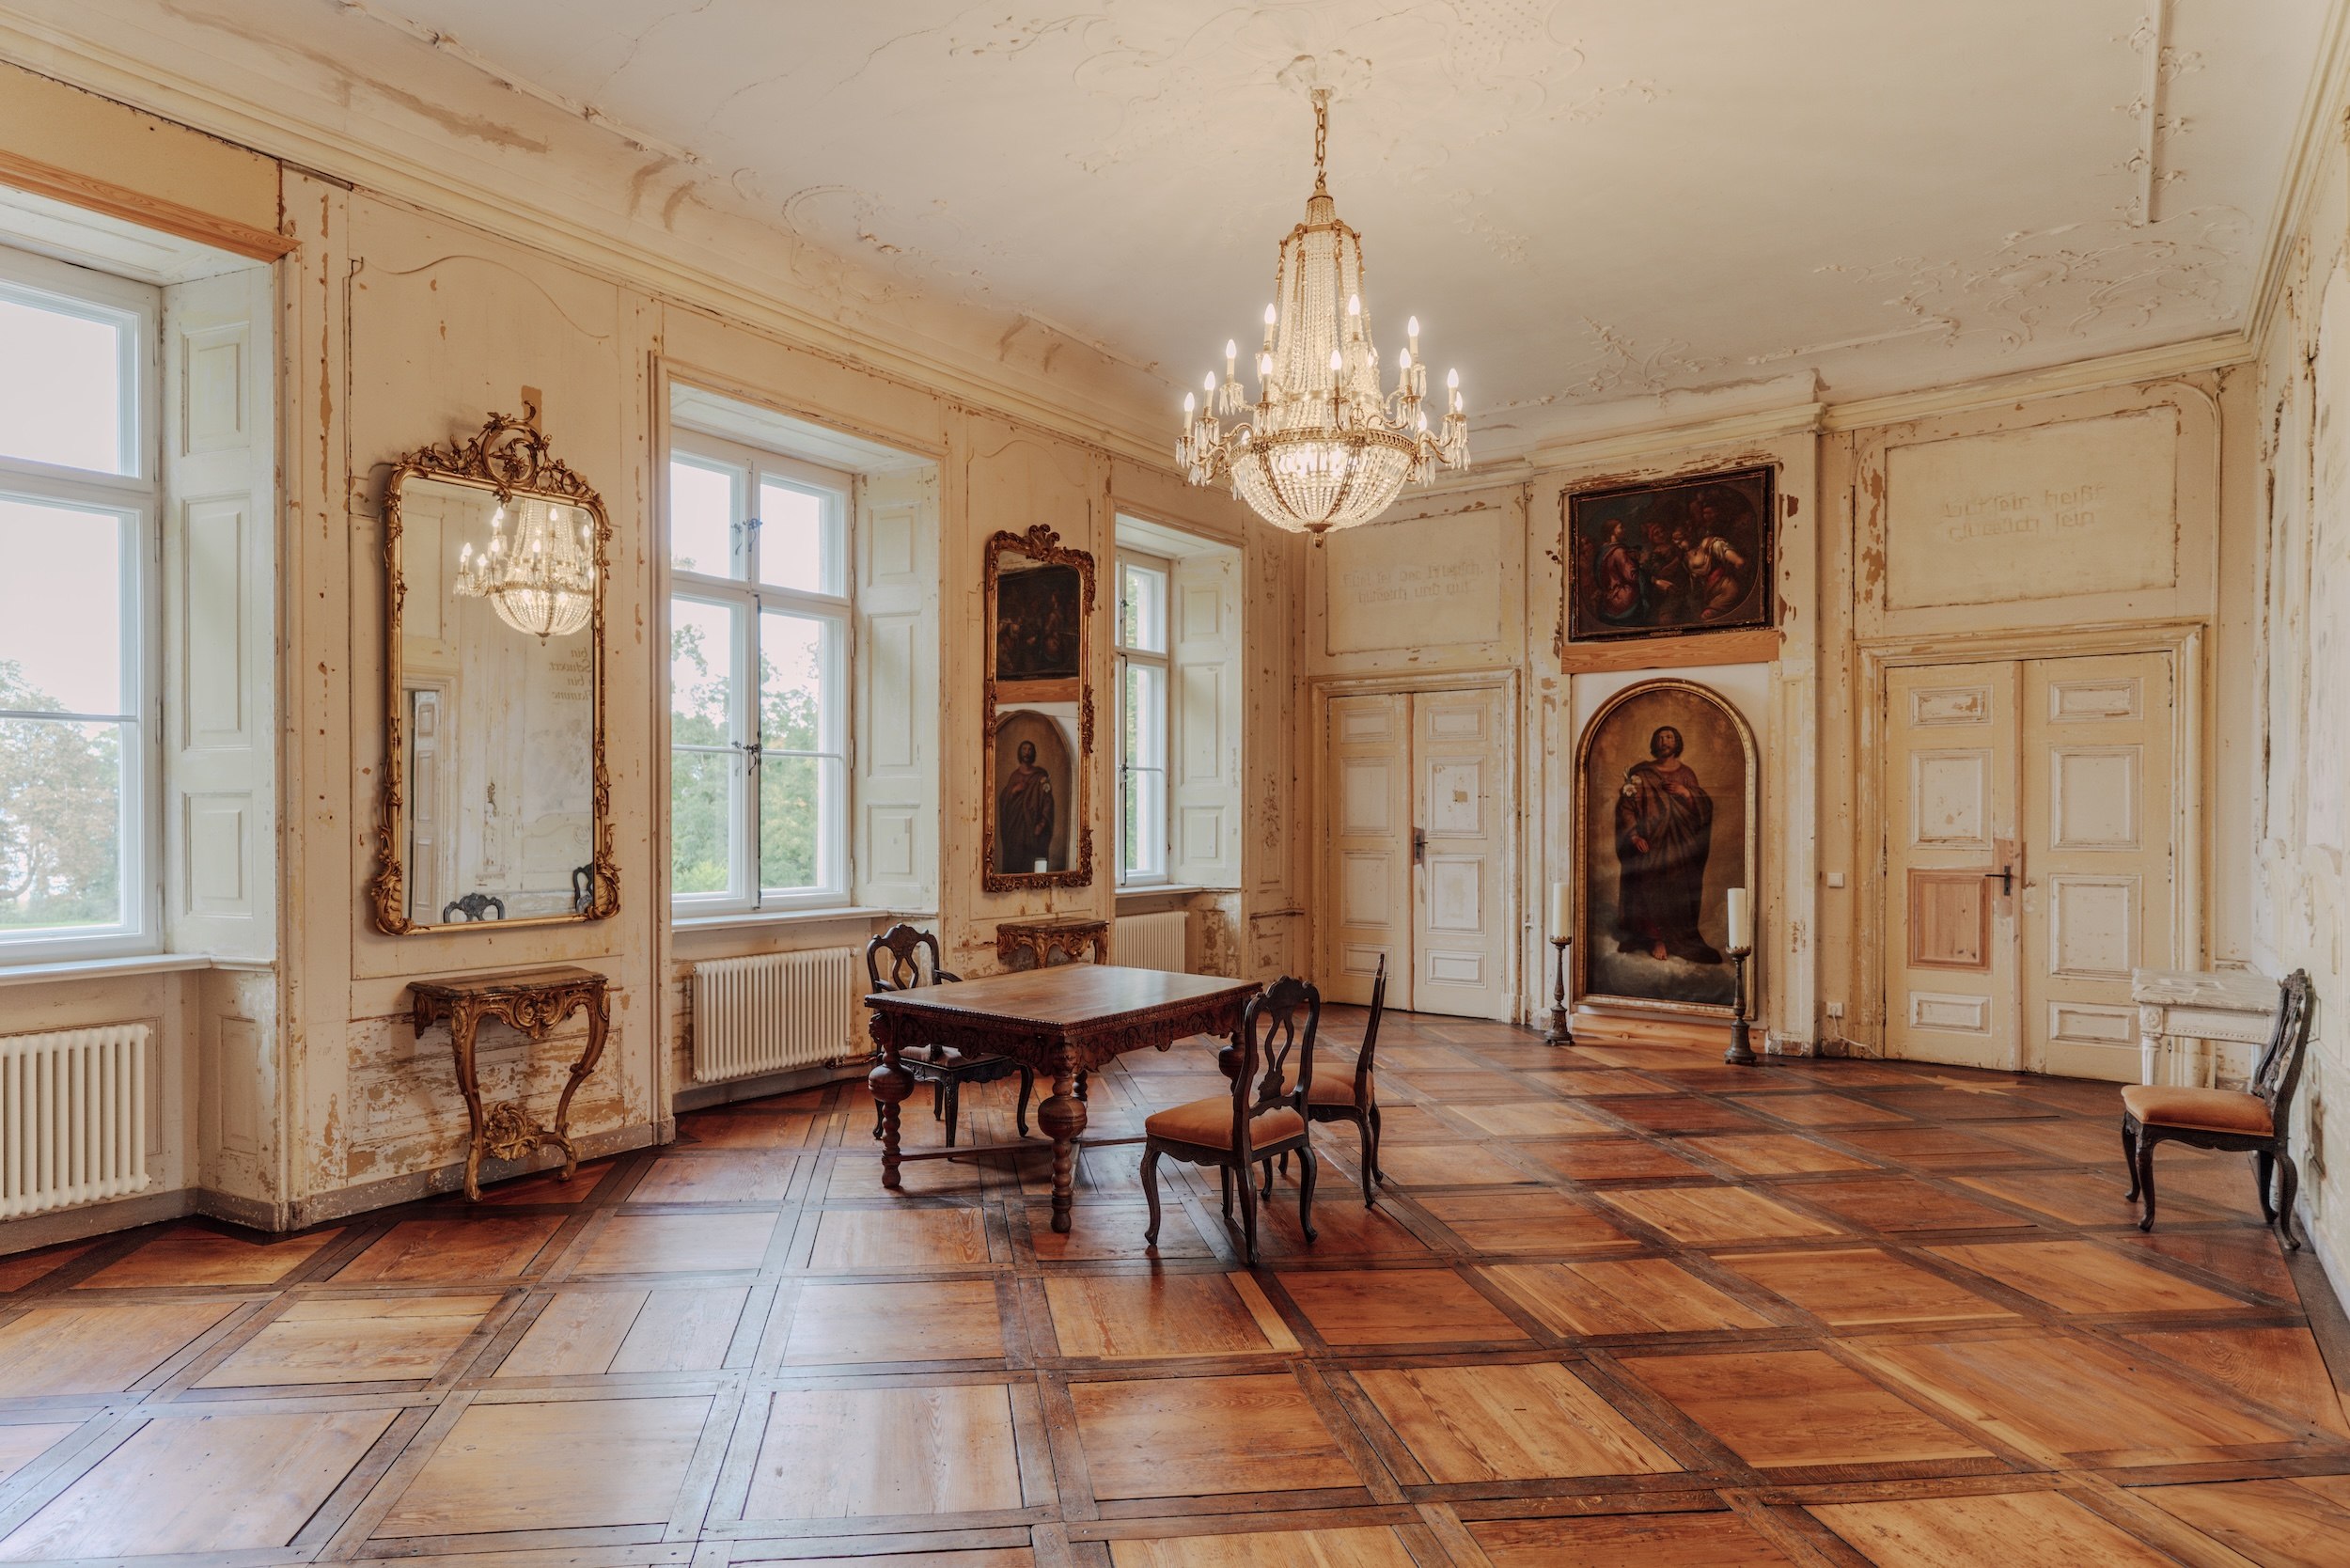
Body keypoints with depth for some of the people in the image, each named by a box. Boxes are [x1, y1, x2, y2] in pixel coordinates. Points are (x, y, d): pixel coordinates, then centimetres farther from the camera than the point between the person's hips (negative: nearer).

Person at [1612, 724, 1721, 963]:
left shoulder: (1686, 773, 12)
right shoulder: (1640, 773, 4)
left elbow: (1706, 806, 9)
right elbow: (1625, 806, -3)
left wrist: (1686, 793, -10)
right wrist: (1634, 835, -16)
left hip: (1681, 846, 2)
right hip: (1651, 845, -2)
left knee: (1679, 892, -1)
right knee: (1652, 888, -10)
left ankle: (1678, 939, 12)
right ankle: (1657, 940, -1)